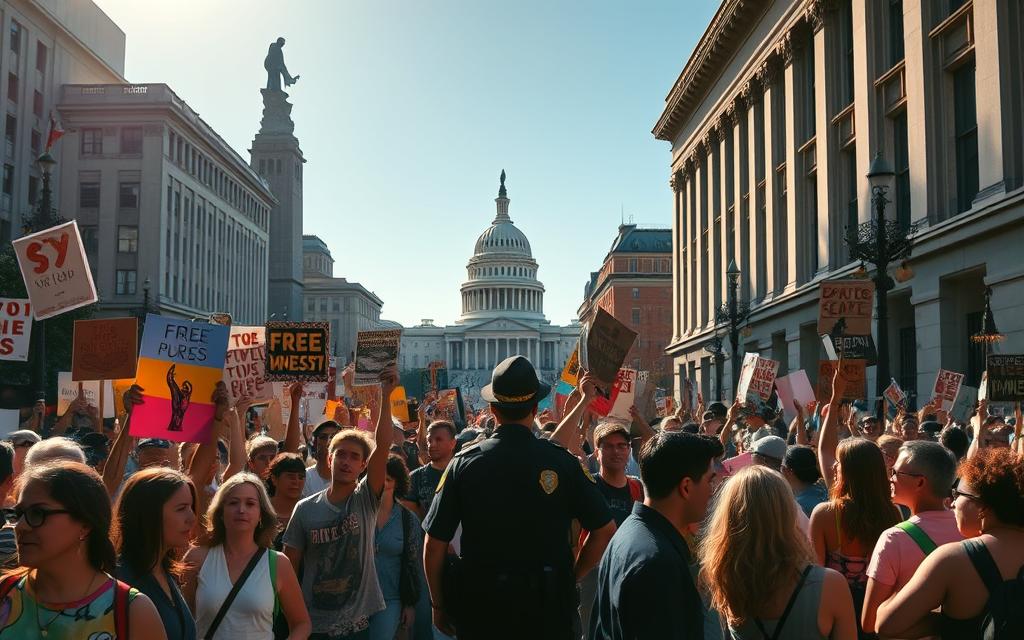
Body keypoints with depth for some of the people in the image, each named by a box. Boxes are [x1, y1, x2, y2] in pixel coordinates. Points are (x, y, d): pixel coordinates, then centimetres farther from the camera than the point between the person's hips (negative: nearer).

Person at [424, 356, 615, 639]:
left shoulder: (464, 462, -8)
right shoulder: (562, 460, -11)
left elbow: (434, 546, -5)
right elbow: (605, 529, -5)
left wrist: (439, 605, 8)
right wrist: (571, 578, 7)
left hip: (480, 604, 1)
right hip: (548, 604, -1)